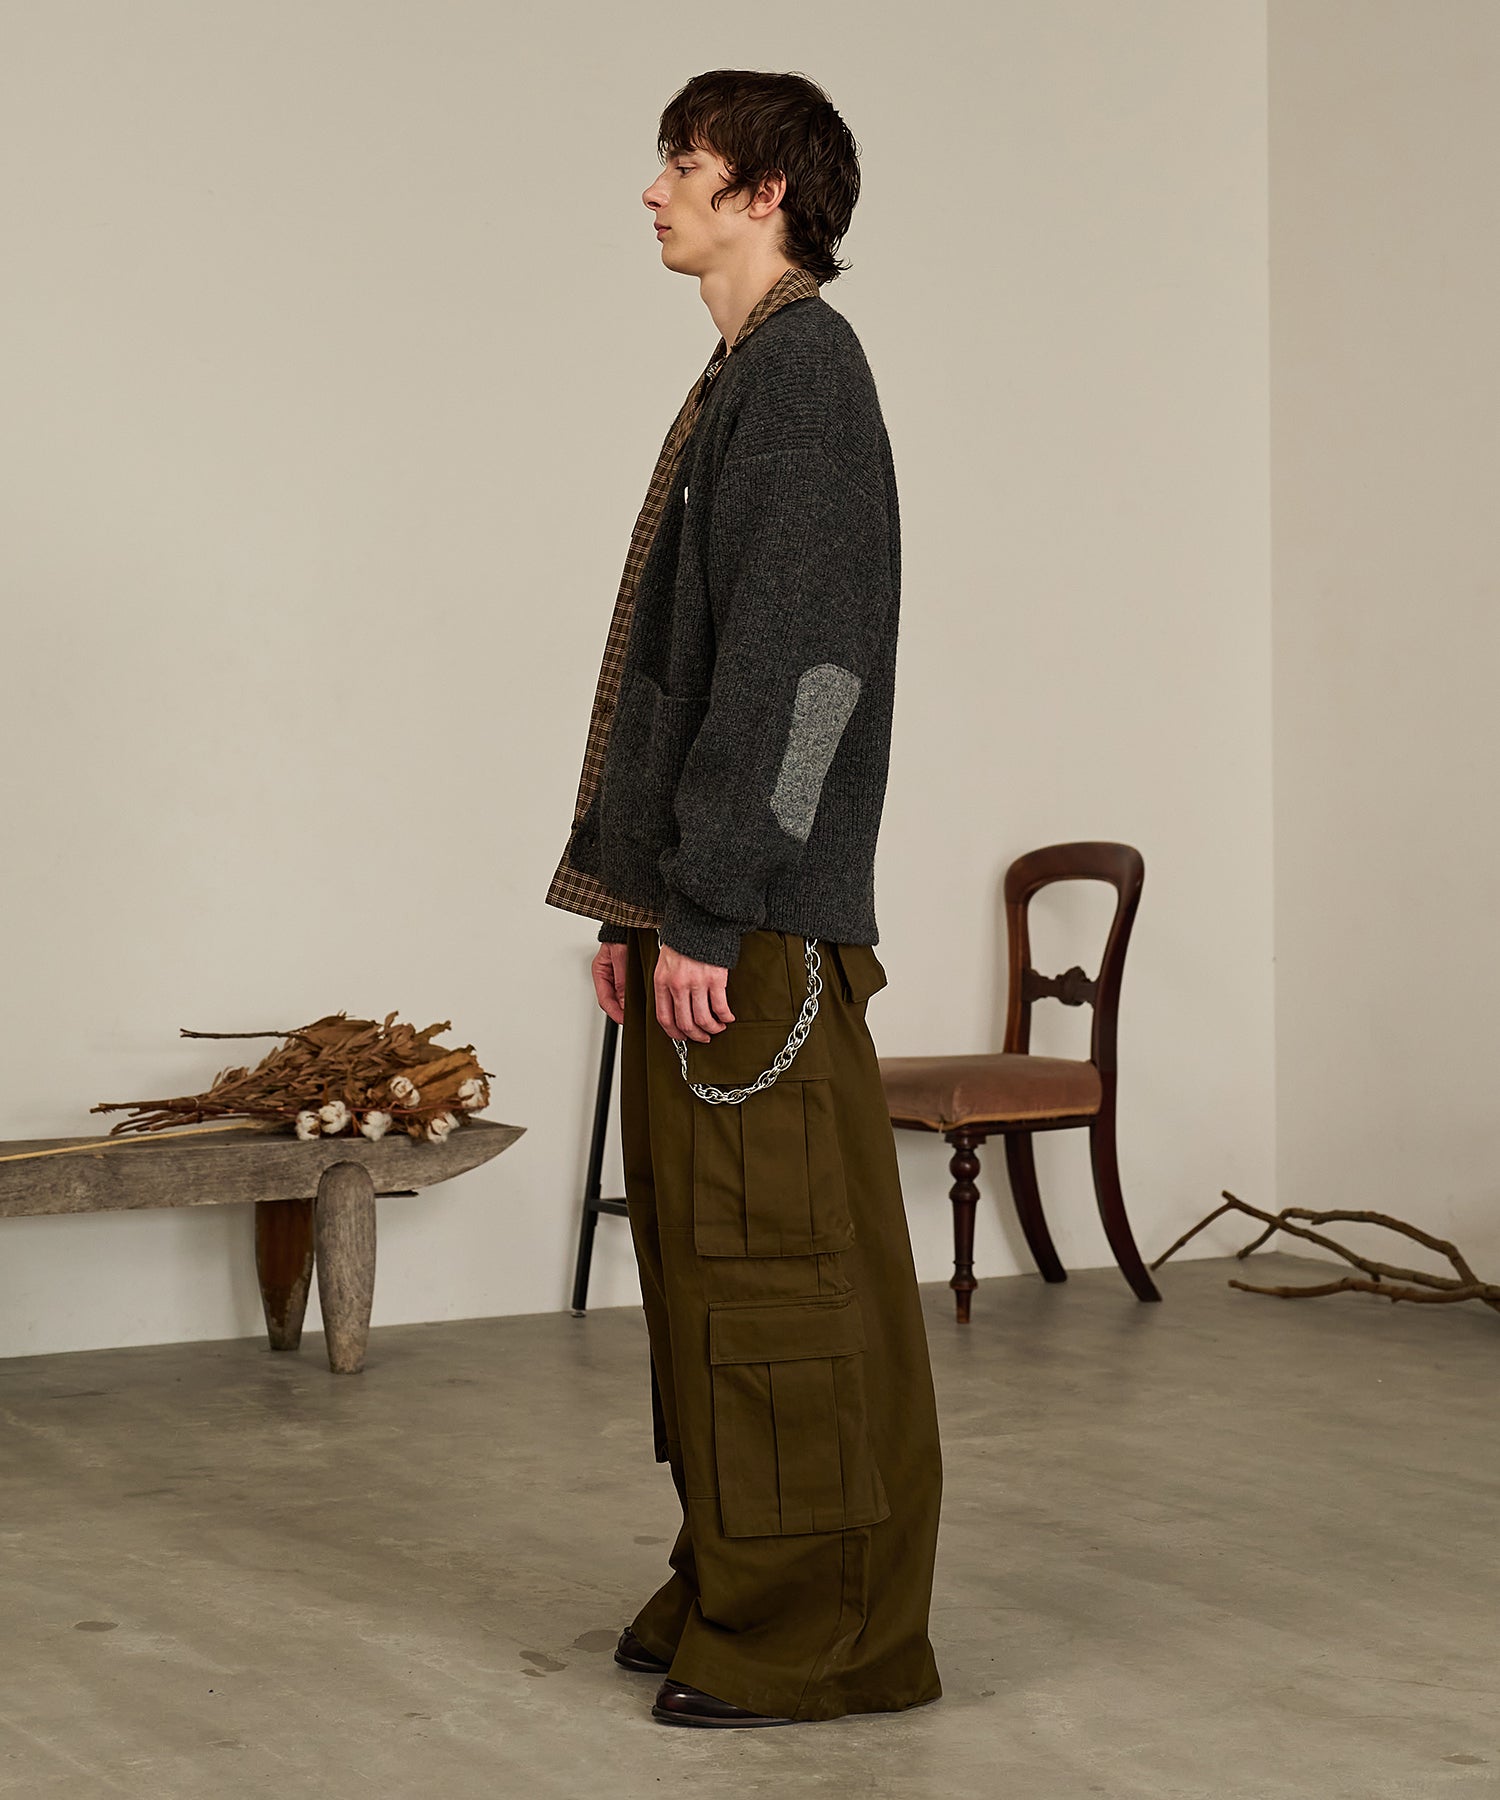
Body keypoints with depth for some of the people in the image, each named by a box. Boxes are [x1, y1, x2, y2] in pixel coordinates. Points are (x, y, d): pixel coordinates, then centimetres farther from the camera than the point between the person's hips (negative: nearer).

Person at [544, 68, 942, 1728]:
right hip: (701, 908, 10)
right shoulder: (742, 380, 19)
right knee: (704, 1254, 14)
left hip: (759, 924, -10)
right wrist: (630, 899, 18)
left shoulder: (802, 373, -11)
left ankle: (826, 1631, 5)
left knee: (782, 1264, -4)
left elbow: (788, 666, -19)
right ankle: (738, 1587, 24)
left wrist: (702, 912, -21)